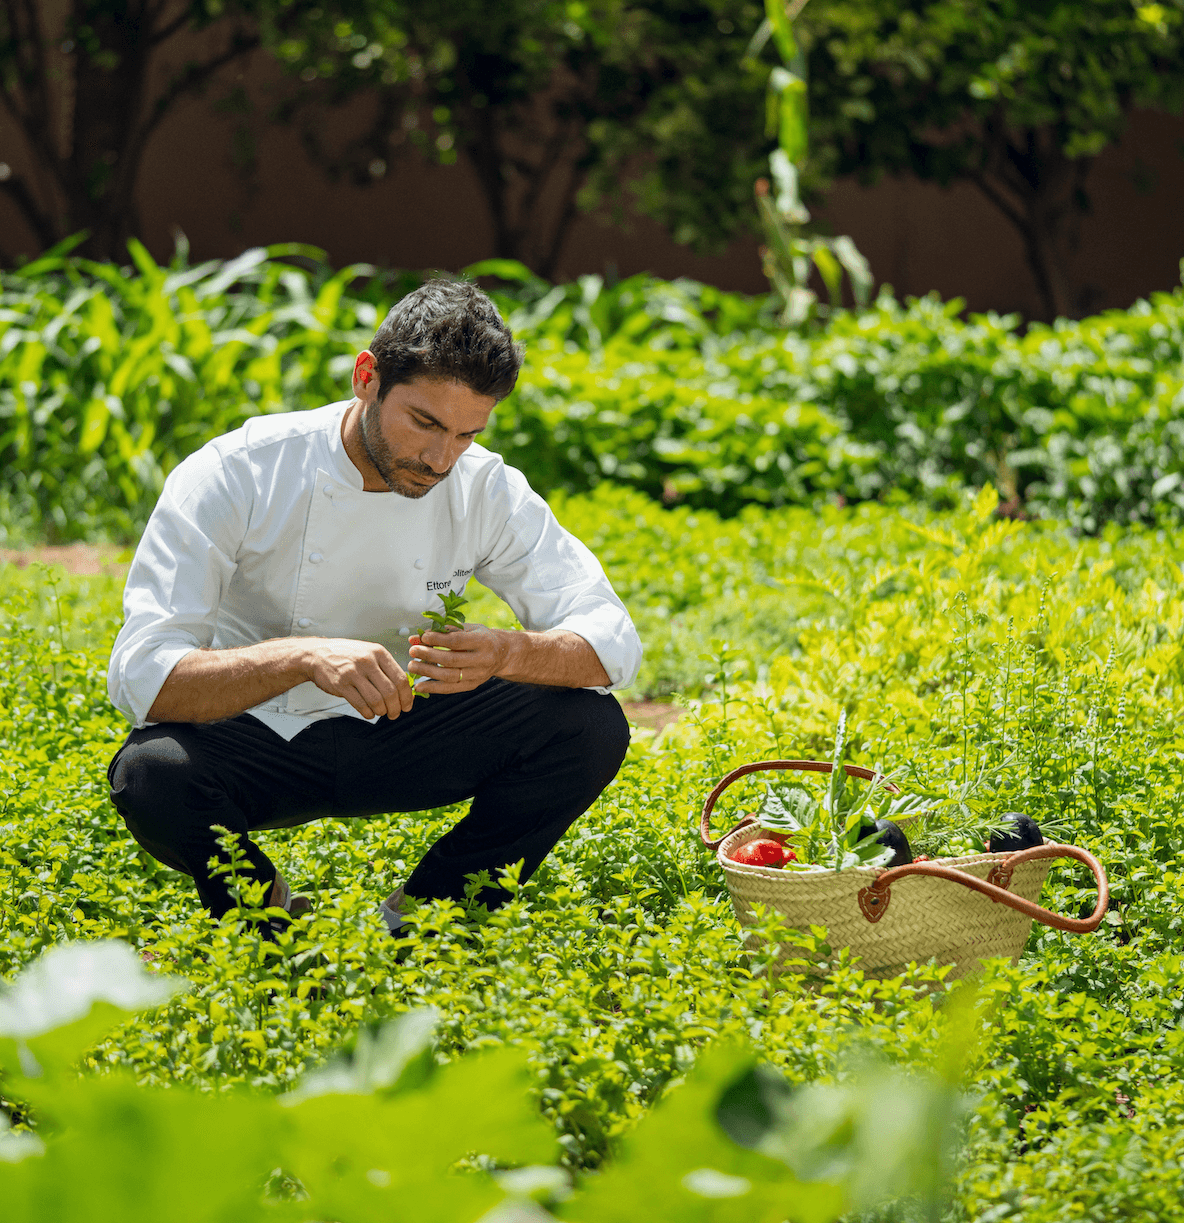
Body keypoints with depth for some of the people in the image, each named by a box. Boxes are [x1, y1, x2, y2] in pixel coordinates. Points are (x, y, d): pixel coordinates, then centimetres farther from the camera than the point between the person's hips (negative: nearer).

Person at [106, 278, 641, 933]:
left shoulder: (486, 490, -12)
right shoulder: (232, 477, -22)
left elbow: (613, 641, -14)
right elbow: (139, 675, -30)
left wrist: (506, 653, -37)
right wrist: (304, 656, -46)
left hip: (395, 733, 3)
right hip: (255, 741, -3)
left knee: (591, 730, -19)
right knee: (151, 776, -36)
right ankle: (269, 911, -3)